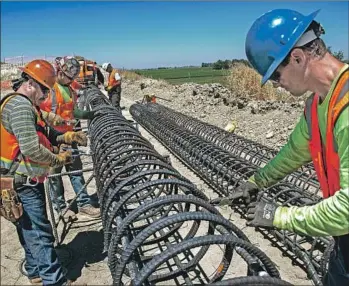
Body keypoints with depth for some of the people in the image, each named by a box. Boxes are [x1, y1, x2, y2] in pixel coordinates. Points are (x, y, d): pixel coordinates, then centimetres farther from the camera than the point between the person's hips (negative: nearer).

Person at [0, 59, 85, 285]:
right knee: (40, 233, -3)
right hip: (23, 183, -11)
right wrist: (58, 159, -14)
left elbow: (42, 133, 18)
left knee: (30, 230, 20)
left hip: (26, 181, 11)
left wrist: (65, 137, 4)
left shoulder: (25, 105, 13)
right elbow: (32, 149, -28)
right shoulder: (20, 106, -21)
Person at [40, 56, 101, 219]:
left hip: (68, 135, 7)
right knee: (55, 172, 7)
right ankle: (60, 206, 20)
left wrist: (88, 114, 9)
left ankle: (84, 203, 16)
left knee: (76, 168, 8)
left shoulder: (68, 89, 11)